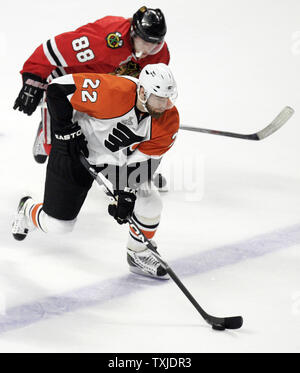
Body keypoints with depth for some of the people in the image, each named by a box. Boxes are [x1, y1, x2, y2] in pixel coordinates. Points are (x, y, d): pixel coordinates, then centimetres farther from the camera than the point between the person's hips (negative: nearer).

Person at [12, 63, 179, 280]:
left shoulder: (169, 121, -20)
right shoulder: (112, 92, -37)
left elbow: (143, 159, -14)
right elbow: (58, 88, -27)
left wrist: (127, 193, -25)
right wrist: (67, 131, -24)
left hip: (119, 157, 5)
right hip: (77, 149, -4)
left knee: (150, 202, -9)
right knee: (57, 224, 3)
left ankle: (139, 254, 17)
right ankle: (28, 211, 38)